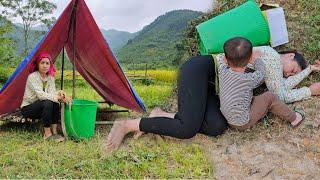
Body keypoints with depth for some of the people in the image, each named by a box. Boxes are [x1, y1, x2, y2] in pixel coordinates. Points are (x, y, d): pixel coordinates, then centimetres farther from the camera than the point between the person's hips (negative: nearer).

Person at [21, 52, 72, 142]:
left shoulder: (50, 78, 1)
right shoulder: (32, 77, -20)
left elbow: (51, 93, -10)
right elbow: (40, 95, -31)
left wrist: (59, 93, -32)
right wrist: (58, 98, -39)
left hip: (39, 108, 6)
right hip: (27, 109, -6)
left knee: (55, 103, -24)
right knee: (47, 103, -32)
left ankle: (54, 131, -18)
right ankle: (47, 134, -24)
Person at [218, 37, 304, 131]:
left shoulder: (223, 72, -13)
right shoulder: (249, 79, -26)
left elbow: (221, 60, 12)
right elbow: (261, 74, -1)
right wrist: (256, 60, 15)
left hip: (229, 119, 6)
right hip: (243, 123, -6)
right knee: (269, 97, 0)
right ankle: (293, 118, 16)